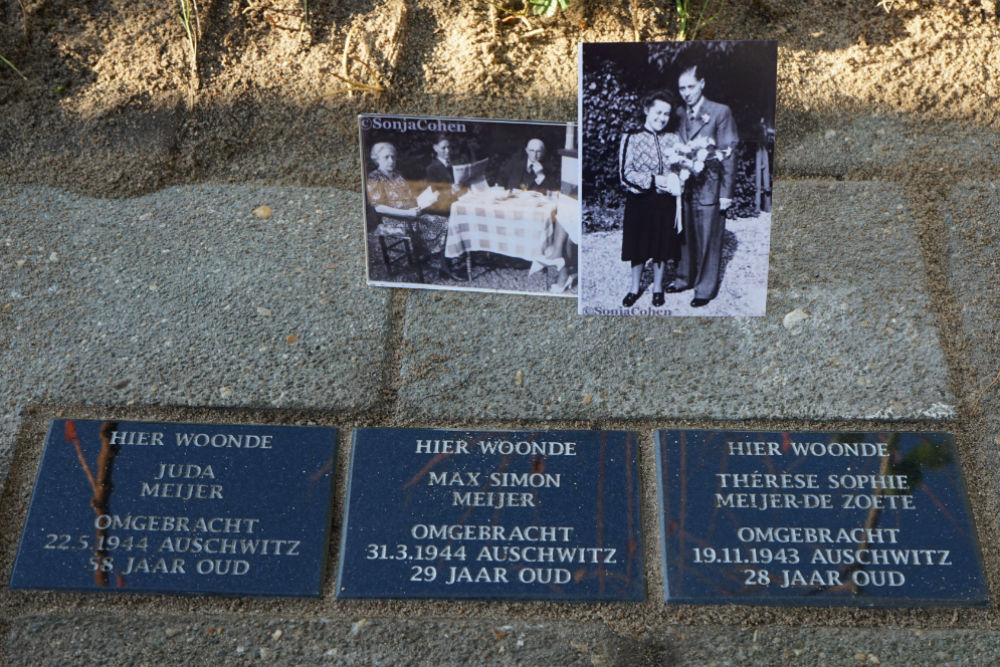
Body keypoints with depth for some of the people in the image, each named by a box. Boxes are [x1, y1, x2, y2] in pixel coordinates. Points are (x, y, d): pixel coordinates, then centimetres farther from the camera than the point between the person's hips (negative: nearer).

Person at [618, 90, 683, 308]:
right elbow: (625, 173, -10)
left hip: (665, 201, 2)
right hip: (639, 201, -2)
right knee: (638, 247, 9)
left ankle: (658, 287, 27)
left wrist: (675, 181, -16)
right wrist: (656, 180, -19)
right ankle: (635, 288, 26)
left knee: (662, 246, 10)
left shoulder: (673, 138, 4)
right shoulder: (631, 138, -5)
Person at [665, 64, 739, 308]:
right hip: (684, 185, 5)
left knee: (708, 240, 1)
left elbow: (728, 154, -8)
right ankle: (685, 278, 29)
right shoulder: (679, 113, 9)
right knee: (685, 235, 13)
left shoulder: (720, 112, -7)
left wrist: (726, 192, -11)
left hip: (709, 187, -5)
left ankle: (706, 288, 11)